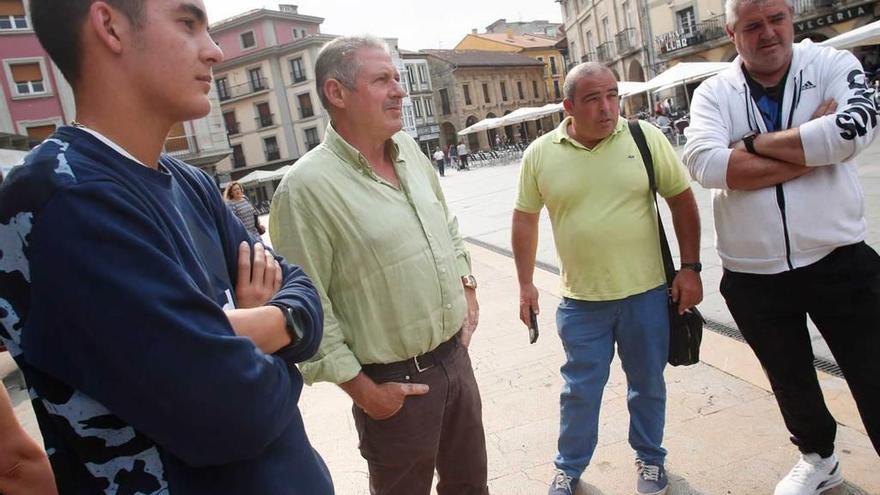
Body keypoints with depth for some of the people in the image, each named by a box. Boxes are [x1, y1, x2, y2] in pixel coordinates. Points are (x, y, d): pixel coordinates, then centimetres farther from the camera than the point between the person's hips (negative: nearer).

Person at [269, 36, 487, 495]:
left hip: (455, 354, 7)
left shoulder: (410, 150, 3)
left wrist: (467, 289, 11)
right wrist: (361, 389, -15)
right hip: (394, 384, -6)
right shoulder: (307, 186, -20)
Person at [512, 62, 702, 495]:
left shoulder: (647, 138, -6)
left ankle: (650, 459, 39)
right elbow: (525, 219, 4)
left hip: (647, 292, 0)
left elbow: (682, 201, 0)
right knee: (580, 390, 11)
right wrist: (525, 285, 3)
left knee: (648, 384, 16)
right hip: (581, 300, 0)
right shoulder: (540, 154, -4)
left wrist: (690, 268, -3)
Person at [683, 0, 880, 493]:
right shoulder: (714, 93, -2)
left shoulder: (833, 65, -2)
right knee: (790, 379, 22)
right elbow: (708, 164, -21)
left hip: (838, 261, -1)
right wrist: (814, 147, -18)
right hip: (753, 275, 2)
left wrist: (756, 142, -16)